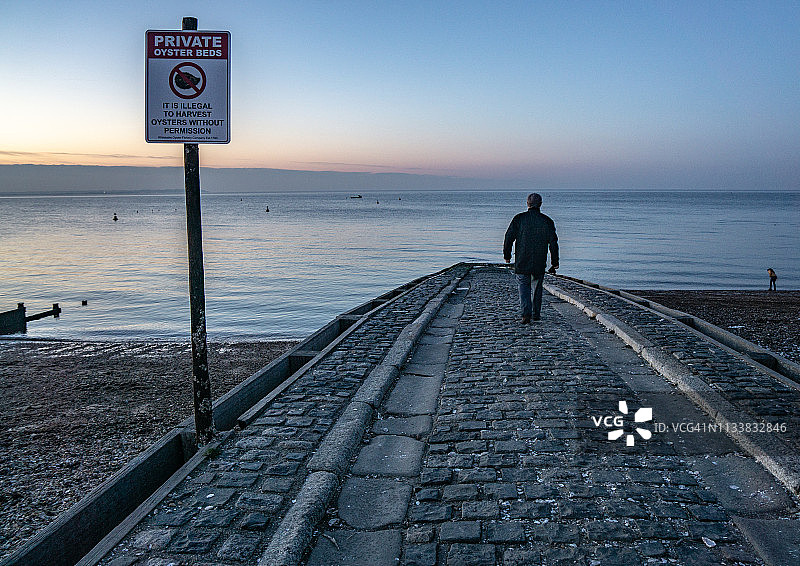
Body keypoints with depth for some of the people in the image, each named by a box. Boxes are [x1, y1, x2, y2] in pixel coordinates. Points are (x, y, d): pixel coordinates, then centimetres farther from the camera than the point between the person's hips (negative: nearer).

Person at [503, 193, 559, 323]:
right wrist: (555, 262, 10)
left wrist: (507, 255, 10)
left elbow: (509, 237, -2)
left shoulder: (519, 218, -4)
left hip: (522, 262, -2)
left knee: (524, 286, 4)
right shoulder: (547, 221, 0)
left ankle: (526, 313, -13)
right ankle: (536, 314, 24)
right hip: (539, 263, 2)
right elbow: (553, 243, 2)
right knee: (537, 287, 16)